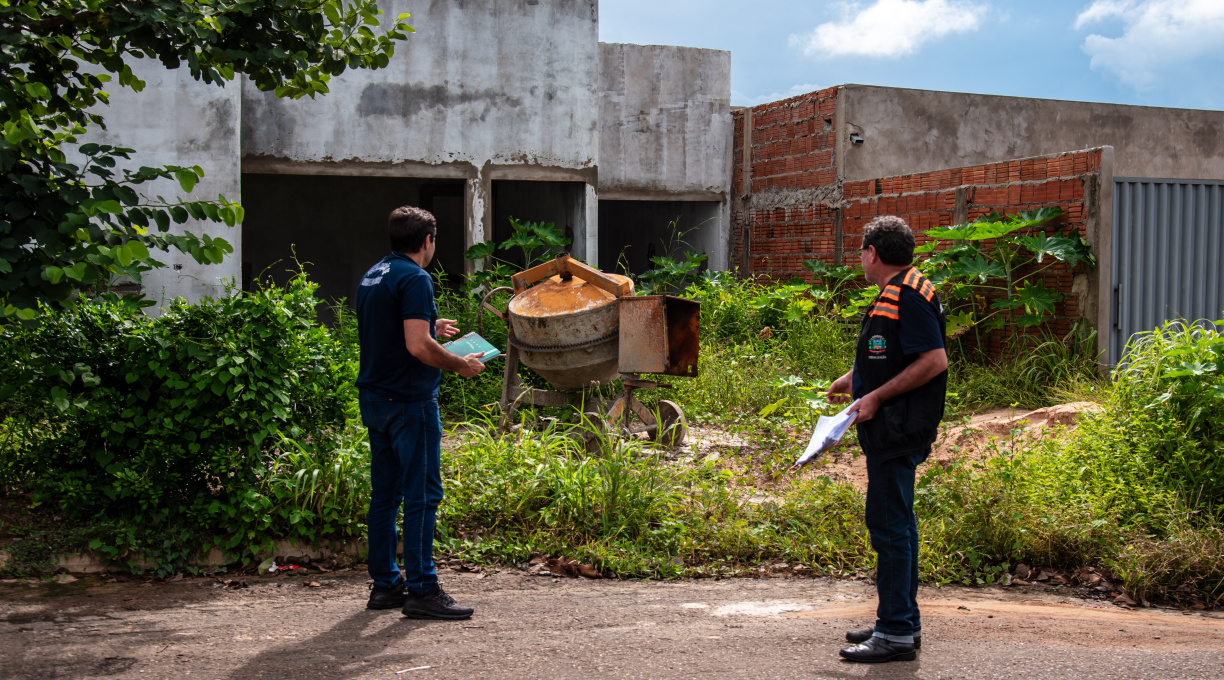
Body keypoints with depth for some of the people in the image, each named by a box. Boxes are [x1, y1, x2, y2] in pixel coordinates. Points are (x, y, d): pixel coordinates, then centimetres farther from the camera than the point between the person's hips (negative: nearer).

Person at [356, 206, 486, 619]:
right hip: (409, 399, -9)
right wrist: (462, 365, -10)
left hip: (374, 398, 9)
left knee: (384, 494, 13)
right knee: (422, 495, -5)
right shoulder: (415, 279, -15)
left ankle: (384, 584, 19)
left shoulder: (373, 275, 14)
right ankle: (421, 591, -3)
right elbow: (418, 346, -24)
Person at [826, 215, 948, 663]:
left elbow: (935, 360, -22)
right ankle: (901, 621, 25)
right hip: (890, 430, 11)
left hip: (898, 429, -11)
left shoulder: (908, 297, -16)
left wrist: (876, 396, -21)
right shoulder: (895, 294, 17)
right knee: (895, 523, 15)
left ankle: (897, 634, -3)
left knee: (890, 525, -8)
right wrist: (854, 378, 32)